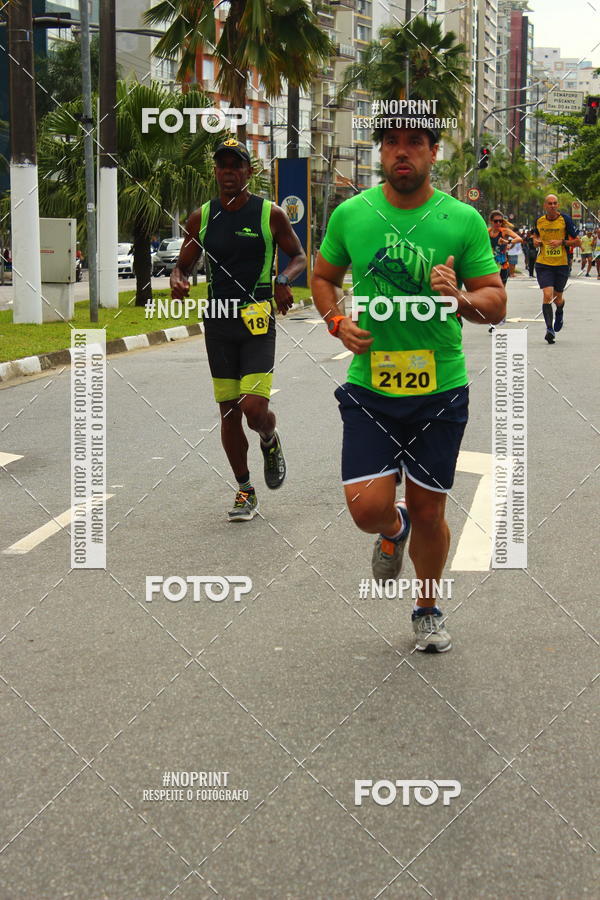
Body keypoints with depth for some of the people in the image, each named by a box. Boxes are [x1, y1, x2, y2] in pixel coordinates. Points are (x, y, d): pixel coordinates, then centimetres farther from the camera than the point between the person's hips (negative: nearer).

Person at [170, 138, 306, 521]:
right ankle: (245, 492, 19)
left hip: (258, 321, -3)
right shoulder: (202, 217, 6)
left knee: (254, 409, -15)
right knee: (229, 411, 6)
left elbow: (299, 256, 5)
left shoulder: (270, 214, -3)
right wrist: (178, 280, -12)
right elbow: (184, 264, 13)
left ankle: (271, 442, 22)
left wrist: (284, 280, -17)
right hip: (218, 321, 4)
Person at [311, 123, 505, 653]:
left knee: (429, 512, 8)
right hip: (370, 387, 1)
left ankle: (428, 610, 33)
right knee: (368, 508, -11)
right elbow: (324, 277, 15)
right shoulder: (350, 214, -1)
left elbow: (497, 303, -1)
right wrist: (338, 323, -4)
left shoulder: (464, 220, -5)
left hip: (440, 388, 0)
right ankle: (394, 529, 28)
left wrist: (459, 299, -22)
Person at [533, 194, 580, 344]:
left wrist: (562, 242, -18)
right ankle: (549, 329, -13)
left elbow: (577, 242, -3)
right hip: (543, 264, 1)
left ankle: (559, 313, 48)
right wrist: (536, 241, 1)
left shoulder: (565, 219, -7)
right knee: (547, 295, -17)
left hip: (561, 264, -1)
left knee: (557, 298, 11)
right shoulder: (539, 221, 2)